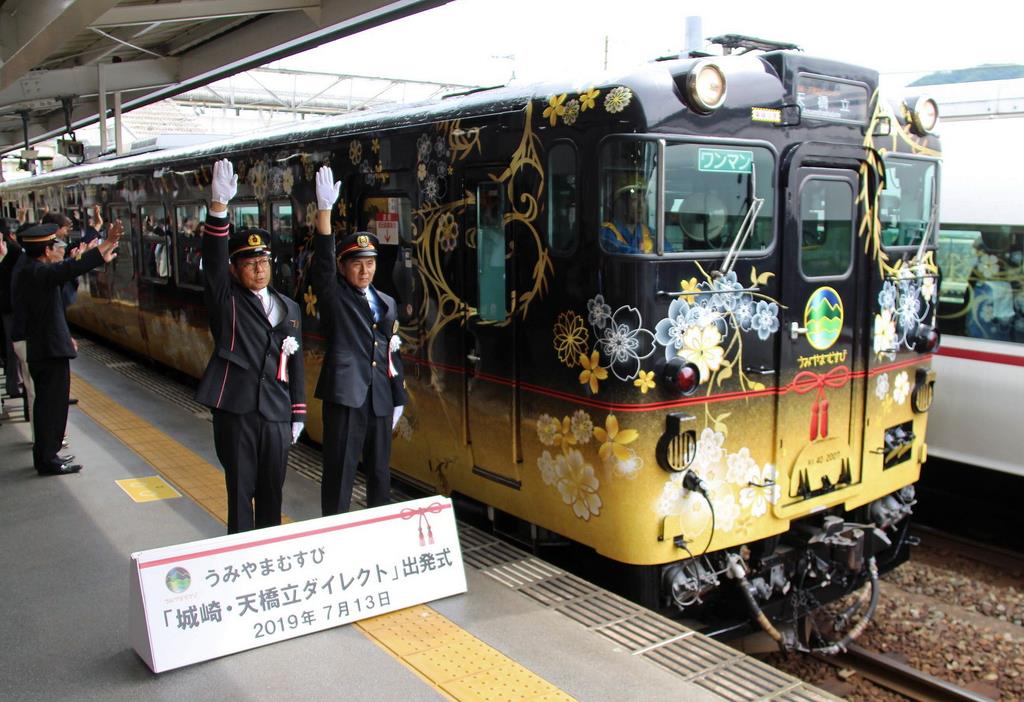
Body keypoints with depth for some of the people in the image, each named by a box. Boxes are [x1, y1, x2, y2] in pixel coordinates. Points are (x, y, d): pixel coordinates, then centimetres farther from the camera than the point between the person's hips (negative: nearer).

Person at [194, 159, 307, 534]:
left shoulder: (289, 308, 12)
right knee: (240, 491, 3)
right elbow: (213, 257, -18)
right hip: (236, 411, -4)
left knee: (272, 491, 13)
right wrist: (219, 206, -33)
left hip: (277, 414, 4)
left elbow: (296, 363, 13)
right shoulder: (226, 300, 0)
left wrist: (298, 414, 11)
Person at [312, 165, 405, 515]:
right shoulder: (333, 297, -2)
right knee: (339, 472, -1)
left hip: (381, 399, 5)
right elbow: (322, 261, -19)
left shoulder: (387, 303, 13)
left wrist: (398, 398, 15)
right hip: (345, 395, -5)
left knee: (379, 470, 15)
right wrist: (324, 209, -31)